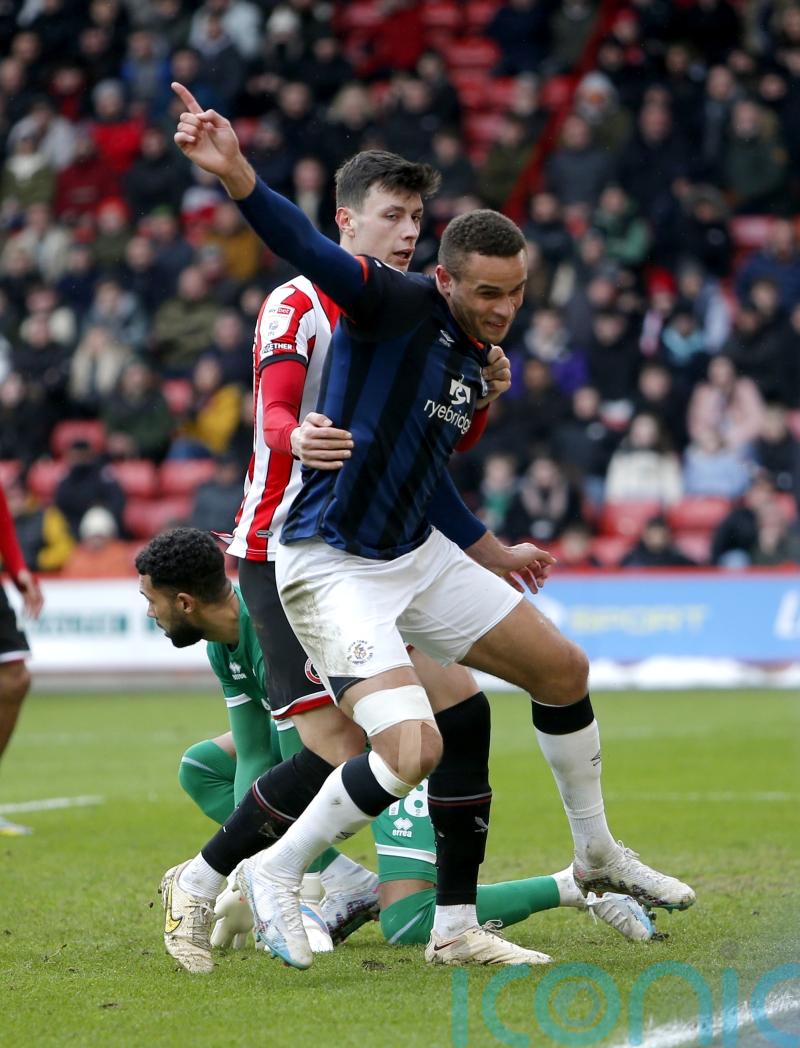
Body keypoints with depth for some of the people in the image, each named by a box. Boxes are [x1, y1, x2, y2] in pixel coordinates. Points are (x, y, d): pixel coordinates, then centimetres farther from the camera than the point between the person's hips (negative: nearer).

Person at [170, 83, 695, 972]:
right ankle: (275, 878, -1)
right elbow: (306, 249, -33)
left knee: (562, 669, 14)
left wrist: (493, 554, 35)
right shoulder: (397, 305, -15)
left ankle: (596, 856, 36)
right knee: (413, 749, -23)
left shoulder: (471, 365, 10)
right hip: (333, 570, -9)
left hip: (418, 557, 9)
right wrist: (234, 174, -51)